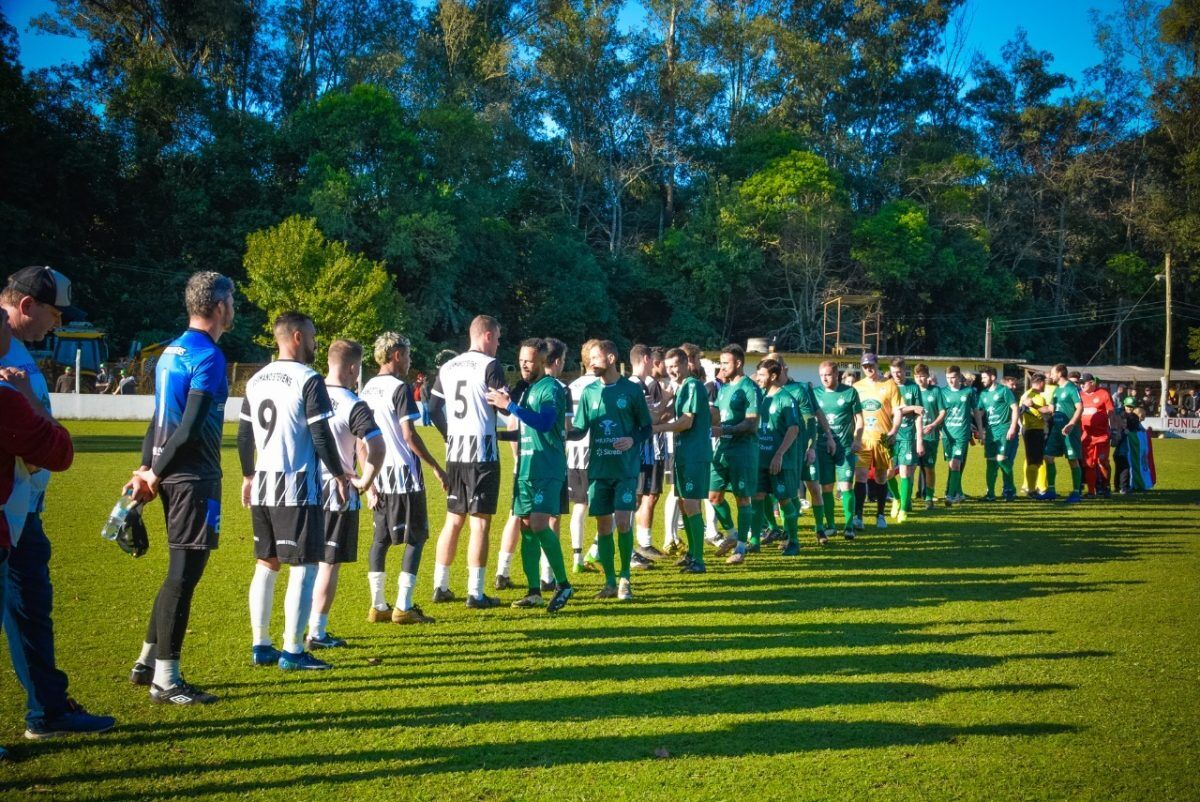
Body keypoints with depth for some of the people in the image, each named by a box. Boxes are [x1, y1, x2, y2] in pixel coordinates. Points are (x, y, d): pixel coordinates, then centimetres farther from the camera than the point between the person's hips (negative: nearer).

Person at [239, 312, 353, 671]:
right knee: (304, 567, -1)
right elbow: (321, 436, -14)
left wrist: (248, 476, 27)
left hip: (262, 487, 8)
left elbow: (243, 435, 15)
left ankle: (261, 646, 19)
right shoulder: (309, 380, -12)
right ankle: (292, 652, 0)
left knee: (266, 564, 15)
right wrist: (339, 475, -2)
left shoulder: (256, 380, 10)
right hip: (297, 487, -7)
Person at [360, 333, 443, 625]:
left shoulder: (367, 390, 11)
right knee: (415, 538, 1)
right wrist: (437, 468, -8)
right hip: (404, 474, -7)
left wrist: (369, 479, 17)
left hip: (378, 476, 7)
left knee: (380, 539, 11)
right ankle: (403, 607, -2)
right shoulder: (400, 389, -12)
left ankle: (377, 606, 12)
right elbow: (409, 436, -16)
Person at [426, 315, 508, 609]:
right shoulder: (490, 365, -8)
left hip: (455, 452, 7)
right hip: (482, 452, -7)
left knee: (453, 519, 16)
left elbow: (433, 410, 13)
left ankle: (440, 586, 19)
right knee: (480, 522, -3)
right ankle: (475, 593, -3)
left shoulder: (448, 367, 12)